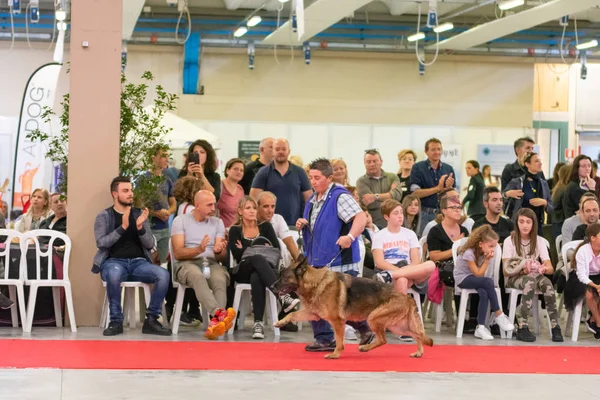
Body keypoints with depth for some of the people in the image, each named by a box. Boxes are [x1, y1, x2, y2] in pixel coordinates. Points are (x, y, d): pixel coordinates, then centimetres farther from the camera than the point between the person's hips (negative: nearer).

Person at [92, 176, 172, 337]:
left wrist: (140, 228, -13)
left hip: (138, 262, 3)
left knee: (163, 274, -26)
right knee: (114, 273, -40)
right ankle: (116, 321, -24)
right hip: (114, 262, -3)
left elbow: (150, 245, 6)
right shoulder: (104, 216, 5)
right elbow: (101, 243, -9)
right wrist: (123, 227, -19)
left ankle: (151, 320, -15)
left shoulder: (140, 214, 13)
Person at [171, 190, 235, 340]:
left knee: (220, 280, -35)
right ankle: (219, 313, -59)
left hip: (212, 263, 3)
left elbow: (223, 257, 10)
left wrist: (219, 251, -15)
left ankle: (215, 322, -53)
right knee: (198, 277, -40)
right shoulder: (180, 221, 7)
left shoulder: (218, 223, 16)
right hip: (187, 264, -3)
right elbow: (178, 253, -4)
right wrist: (199, 249, -22)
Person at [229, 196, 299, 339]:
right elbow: (237, 255, -4)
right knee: (258, 258, -39)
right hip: (243, 272, -1)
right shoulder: (235, 230, 10)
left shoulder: (265, 227, 14)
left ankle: (258, 322, -50)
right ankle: (283, 297, -56)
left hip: (266, 267, 1)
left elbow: (277, 250, 2)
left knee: (256, 278, -40)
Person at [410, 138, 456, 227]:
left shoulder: (449, 169, 9)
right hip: (424, 213, -3)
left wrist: (449, 187, -12)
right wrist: (438, 188, -15)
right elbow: (415, 193, -10)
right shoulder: (418, 168, -1)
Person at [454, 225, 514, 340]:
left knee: (484, 294, -30)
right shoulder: (469, 253, -22)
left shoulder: (484, 252, -2)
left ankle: (480, 327, -31)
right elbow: (478, 274, -21)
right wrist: (487, 260, -21)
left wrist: (487, 259, -14)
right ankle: (499, 315, -20)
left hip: (475, 279, 6)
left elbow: (481, 273, -2)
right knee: (488, 282, -32)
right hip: (463, 279, -6)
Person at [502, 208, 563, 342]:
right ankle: (522, 328, -39)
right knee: (530, 281, -37)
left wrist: (543, 269, -28)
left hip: (534, 276, 3)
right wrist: (521, 270, -30)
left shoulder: (539, 241, 5)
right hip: (513, 278, -3)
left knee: (546, 282, -33)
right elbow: (506, 270, -10)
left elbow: (550, 268, -4)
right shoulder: (510, 241, -2)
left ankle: (555, 327, -34)